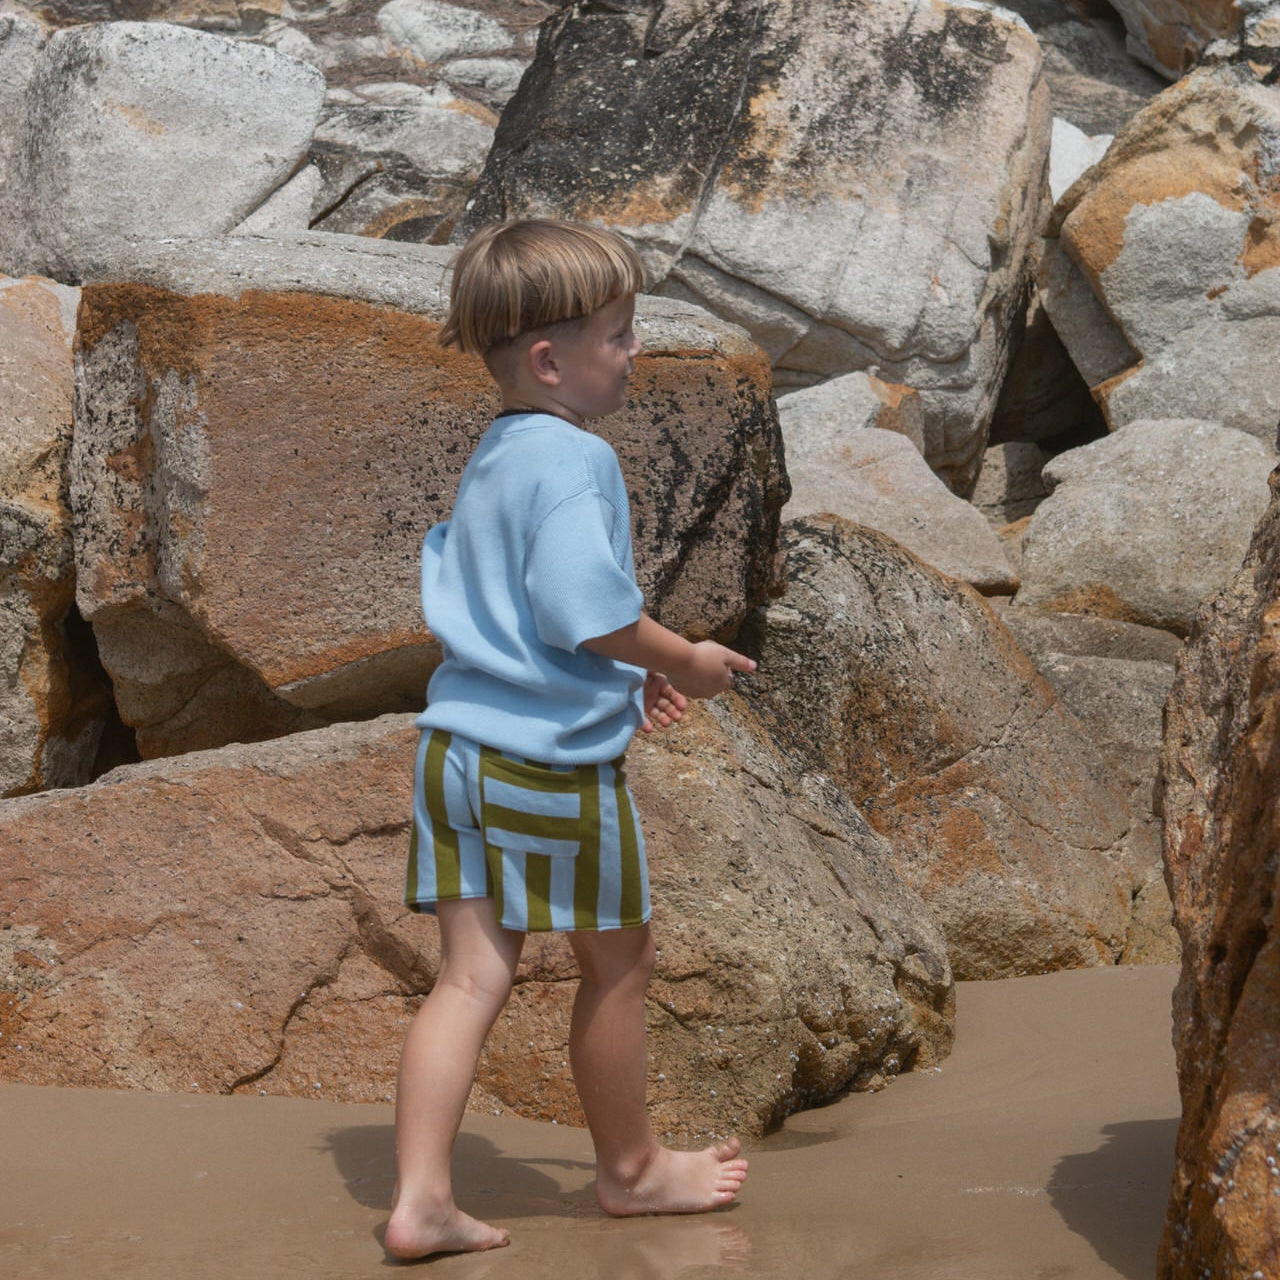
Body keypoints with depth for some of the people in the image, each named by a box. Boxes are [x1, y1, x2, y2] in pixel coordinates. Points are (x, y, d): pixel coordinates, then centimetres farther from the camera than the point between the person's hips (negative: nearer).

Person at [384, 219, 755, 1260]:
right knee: (619, 966, 12)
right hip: (554, 758, -8)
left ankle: (420, 1199, 1)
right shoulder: (574, 459, -16)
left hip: (458, 744, 8)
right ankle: (630, 1167, 29)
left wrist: (628, 674, 21)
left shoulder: (488, 459, 14)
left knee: (470, 977, 7)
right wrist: (685, 663, -8)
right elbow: (586, 609, -25)